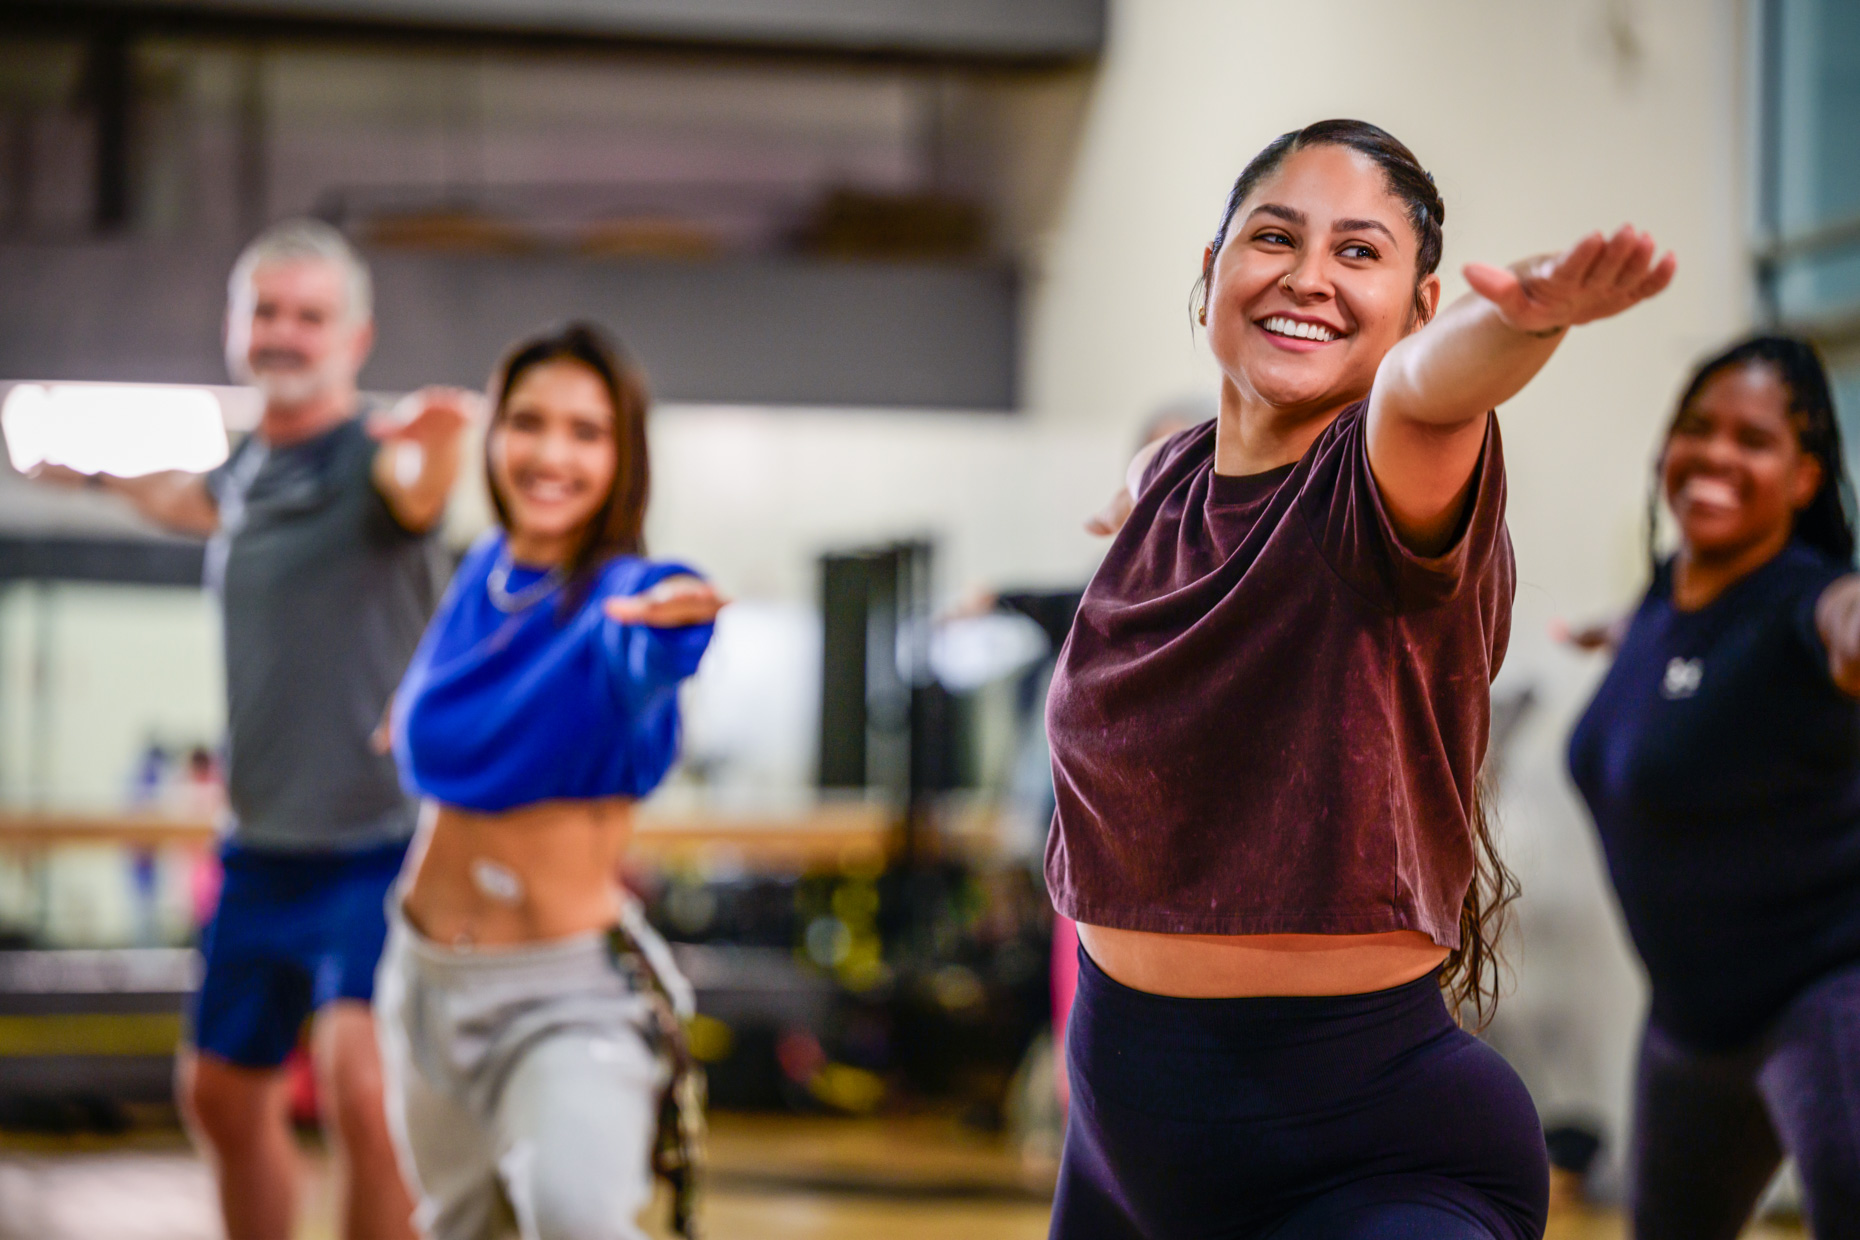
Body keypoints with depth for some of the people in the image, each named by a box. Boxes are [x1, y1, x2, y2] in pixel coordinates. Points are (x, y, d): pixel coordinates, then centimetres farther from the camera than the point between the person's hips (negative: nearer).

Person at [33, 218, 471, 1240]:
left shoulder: (372, 458, -12)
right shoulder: (247, 470, 10)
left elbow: (416, 486, -39)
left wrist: (438, 438, -61)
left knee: (359, 1089, -25)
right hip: (261, 848, 8)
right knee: (221, 1094, 19)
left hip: (375, 841, -8)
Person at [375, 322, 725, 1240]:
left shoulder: (623, 591, -15)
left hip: (569, 998, -7)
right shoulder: (483, 572, 3)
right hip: (427, 980, 7)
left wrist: (668, 622, -63)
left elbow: (635, 665, -44)